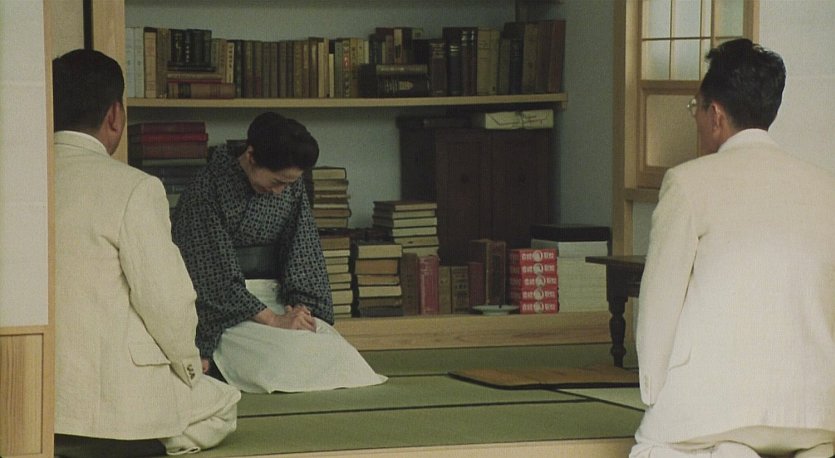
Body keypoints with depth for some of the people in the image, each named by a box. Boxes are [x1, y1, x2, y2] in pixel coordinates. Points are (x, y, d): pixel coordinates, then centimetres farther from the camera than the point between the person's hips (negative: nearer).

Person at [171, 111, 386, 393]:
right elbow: (217, 274, -14)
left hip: (276, 302, 5)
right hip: (224, 314, -5)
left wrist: (299, 306, -15)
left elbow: (303, 253, 5)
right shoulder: (205, 193, -11)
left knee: (337, 350, -23)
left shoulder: (291, 189, 8)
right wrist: (274, 320, -20)